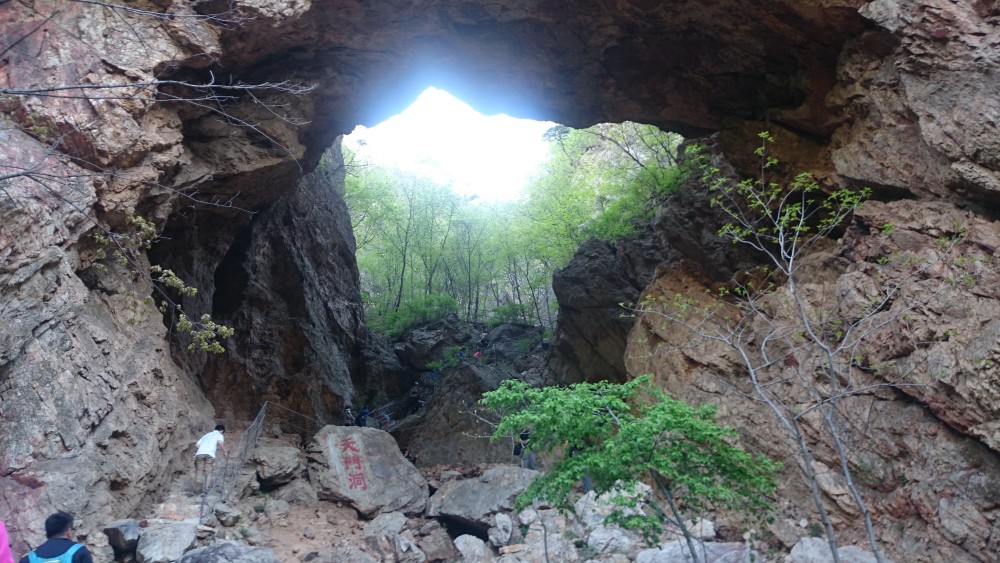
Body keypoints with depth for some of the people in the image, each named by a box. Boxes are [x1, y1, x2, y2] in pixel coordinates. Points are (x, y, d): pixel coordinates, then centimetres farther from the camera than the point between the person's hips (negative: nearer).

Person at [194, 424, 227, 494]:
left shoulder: (206, 435, 35)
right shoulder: (220, 435, 19)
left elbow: (198, 445, 22)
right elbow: (219, 442, -4)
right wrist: (224, 452, 4)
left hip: (199, 453, 4)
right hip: (209, 454, -4)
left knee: (199, 471, 3)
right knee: (207, 472, -1)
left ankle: (198, 488, -11)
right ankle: (204, 490, -8)